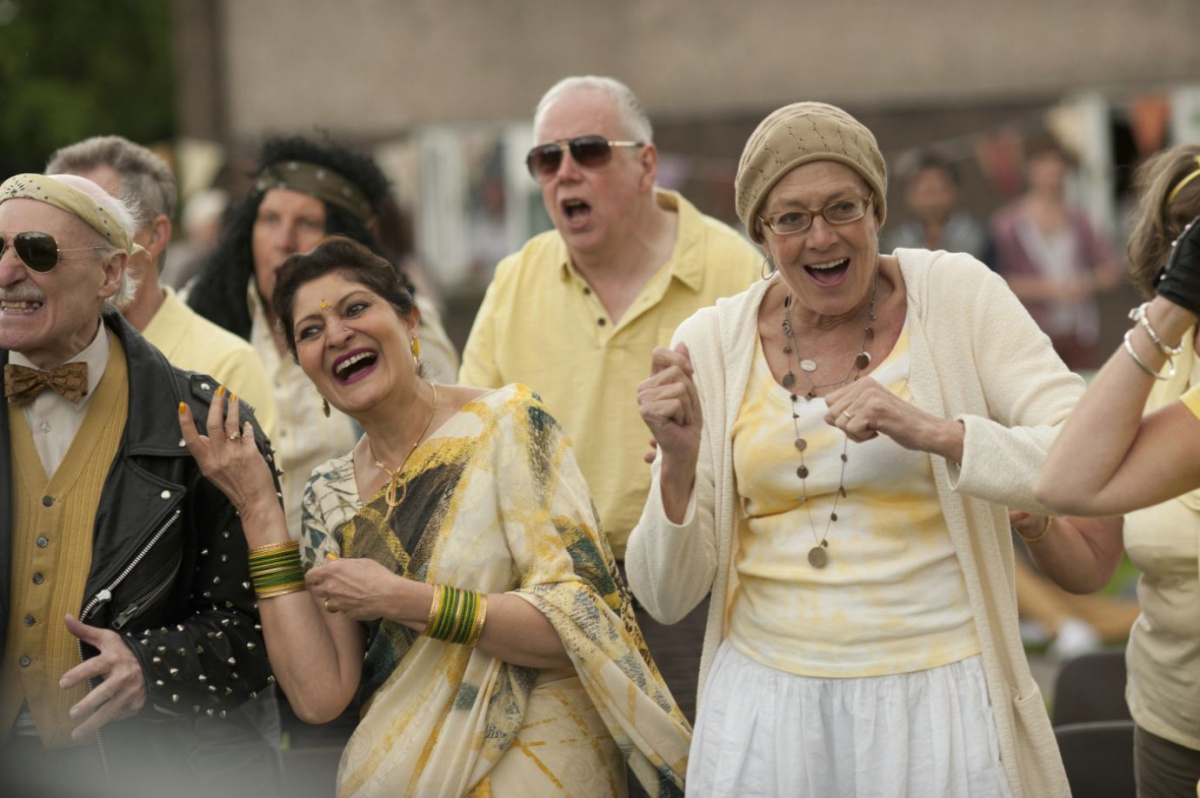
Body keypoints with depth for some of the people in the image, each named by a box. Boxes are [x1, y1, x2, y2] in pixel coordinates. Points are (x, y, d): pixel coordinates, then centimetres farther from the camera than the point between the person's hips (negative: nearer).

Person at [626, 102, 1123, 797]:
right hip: (768, 706, 2)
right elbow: (668, 597, 0)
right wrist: (678, 463, -17)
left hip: (941, 701, -2)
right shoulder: (712, 343, 0)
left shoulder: (957, 297, -4)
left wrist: (936, 433, -27)